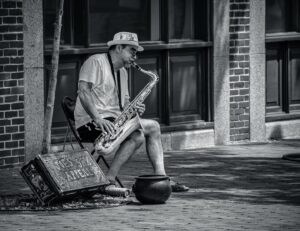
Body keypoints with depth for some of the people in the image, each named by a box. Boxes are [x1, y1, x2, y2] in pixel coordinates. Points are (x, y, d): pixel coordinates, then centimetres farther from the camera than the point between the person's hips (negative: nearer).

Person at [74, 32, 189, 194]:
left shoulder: (122, 72, 21)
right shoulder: (96, 62, -9)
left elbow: (124, 102, 24)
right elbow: (83, 91, -22)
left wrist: (133, 109, -1)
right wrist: (97, 119, -31)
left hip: (113, 121, 10)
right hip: (90, 123, -10)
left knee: (153, 127, 8)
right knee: (137, 136, -27)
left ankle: (161, 178, 1)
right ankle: (108, 181, -28)